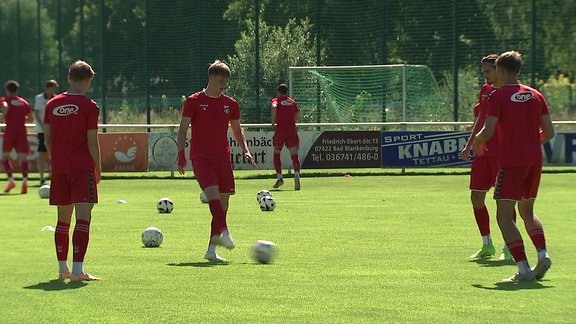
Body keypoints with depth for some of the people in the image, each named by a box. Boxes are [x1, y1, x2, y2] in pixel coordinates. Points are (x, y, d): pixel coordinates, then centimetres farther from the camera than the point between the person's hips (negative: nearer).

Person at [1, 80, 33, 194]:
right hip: (22, 132, 2)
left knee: (5, 156, 15)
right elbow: (30, 117, 9)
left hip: (10, 132, -2)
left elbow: (5, 107, -20)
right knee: (23, 158, -6)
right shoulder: (24, 102, 13)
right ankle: (25, 179, -27)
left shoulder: (5, 100, 3)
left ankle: (11, 179, 2)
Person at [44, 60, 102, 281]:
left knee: (63, 219, 15)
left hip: (58, 168, 5)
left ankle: (63, 269, 21)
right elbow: (92, 142, -8)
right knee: (83, 217, -8)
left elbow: (47, 138, 9)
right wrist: (98, 168, 3)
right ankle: (77, 270, -17)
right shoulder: (89, 106, -7)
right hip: (83, 167, -5)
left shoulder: (52, 104, 7)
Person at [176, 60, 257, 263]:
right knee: (212, 191, -26)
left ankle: (211, 250, 7)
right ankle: (224, 233, -40)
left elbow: (237, 130, 23)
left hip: (222, 158, 5)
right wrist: (181, 153, -10)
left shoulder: (231, 104, 13)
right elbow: (183, 129, 2)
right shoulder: (194, 102, 1)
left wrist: (245, 150, 9)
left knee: (223, 202, 2)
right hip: (200, 157, -5)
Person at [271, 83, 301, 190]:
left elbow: (274, 106, -17)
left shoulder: (276, 100, 5)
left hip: (280, 130, -2)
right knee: (294, 154, -7)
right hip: (292, 130, 2)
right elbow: (297, 114, 15)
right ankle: (297, 174, -32)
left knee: (276, 153, 18)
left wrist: (273, 121, -11)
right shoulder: (292, 101, 15)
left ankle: (279, 177, 16)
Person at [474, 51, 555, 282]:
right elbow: (549, 132, 9)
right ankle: (542, 254, 2)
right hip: (535, 159, 6)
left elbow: (487, 132, -12)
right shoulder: (535, 95, 10)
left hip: (511, 161, -6)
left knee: (504, 216, -3)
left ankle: (523, 268, -15)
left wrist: (477, 141, 9)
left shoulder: (499, 96, -6)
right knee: (527, 210, 22)